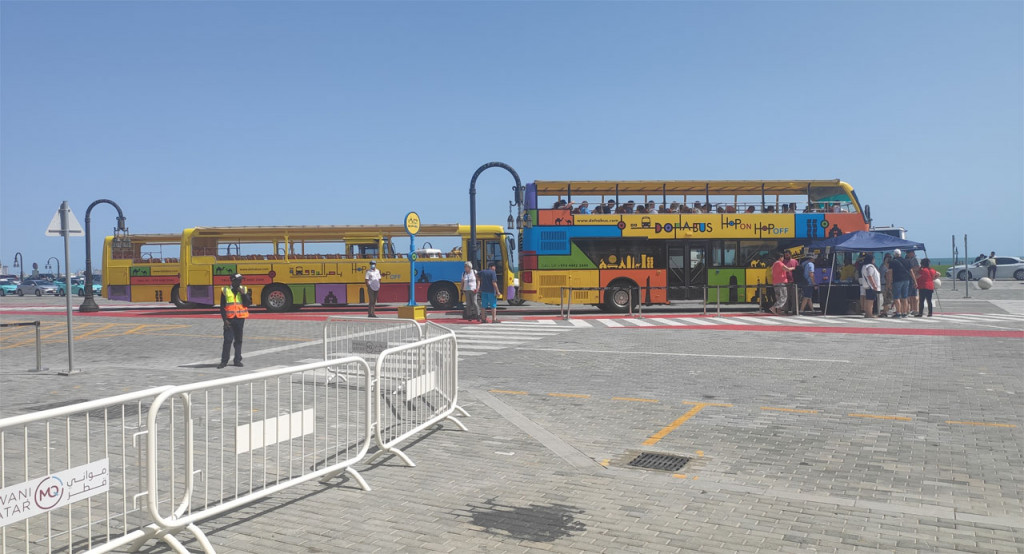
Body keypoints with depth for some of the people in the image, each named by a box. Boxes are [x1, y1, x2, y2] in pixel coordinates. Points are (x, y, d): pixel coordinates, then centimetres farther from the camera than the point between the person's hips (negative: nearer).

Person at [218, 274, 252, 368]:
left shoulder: (244, 290, 7)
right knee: (227, 340, -5)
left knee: (238, 340, 8)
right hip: (229, 319, -2)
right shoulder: (225, 290, 1)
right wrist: (224, 319, -7)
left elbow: (248, 303, -3)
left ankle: (237, 360, 16)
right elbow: (222, 307, 1)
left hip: (240, 319, 2)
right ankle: (224, 361, 1)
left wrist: (243, 293, -13)